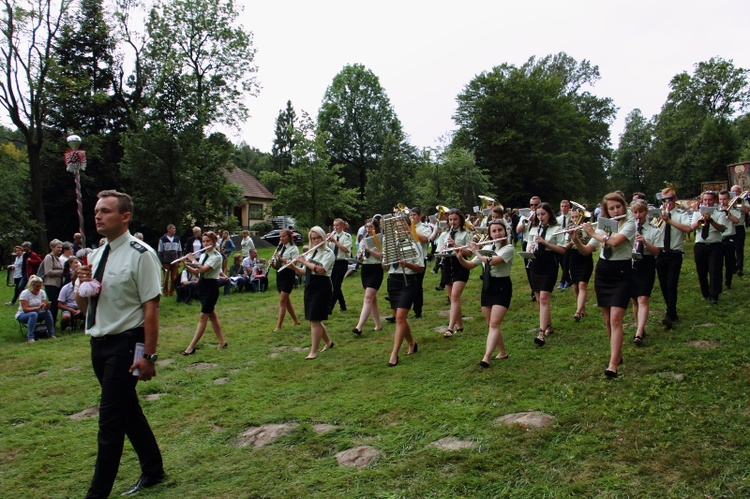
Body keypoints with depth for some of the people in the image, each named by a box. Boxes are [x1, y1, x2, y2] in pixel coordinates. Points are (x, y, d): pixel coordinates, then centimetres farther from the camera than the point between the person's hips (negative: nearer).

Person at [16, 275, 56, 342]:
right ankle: (30, 338, -41)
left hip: (36, 314, 4)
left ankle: (51, 334, -19)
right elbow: (25, 309, -23)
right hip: (22, 315, -4)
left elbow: (45, 306, -7)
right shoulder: (25, 293, -17)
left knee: (47, 312, -26)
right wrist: (38, 308, -36)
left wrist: (46, 306, -31)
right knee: (33, 314, -37)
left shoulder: (42, 292, -2)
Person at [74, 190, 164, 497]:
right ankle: (153, 470, 36)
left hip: (125, 345, -8)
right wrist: (83, 285, -7)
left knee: (111, 421, -2)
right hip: (99, 343, 8)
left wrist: (149, 356, -21)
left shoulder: (140, 254, -15)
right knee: (128, 411, 19)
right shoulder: (96, 255, 9)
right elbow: (82, 306, 15)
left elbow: (151, 307, -19)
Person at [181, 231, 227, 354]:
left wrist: (193, 260, -11)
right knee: (212, 315, 13)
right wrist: (186, 265, -3)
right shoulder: (203, 255, 12)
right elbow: (196, 272, 11)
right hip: (202, 286, 9)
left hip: (211, 287, -9)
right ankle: (222, 342, 22)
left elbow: (203, 269, -25)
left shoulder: (217, 256, -13)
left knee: (203, 317, -6)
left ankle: (191, 347, -5)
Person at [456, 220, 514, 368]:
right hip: (487, 287, 7)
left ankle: (486, 358, -22)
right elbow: (469, 265, 10)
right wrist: (460, 257, -9)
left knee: (494, 324, -15)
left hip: (502, 288, -7)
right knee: (490, 324, 10)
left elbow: (492, 261, -27)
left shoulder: (508, 248, -10)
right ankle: (502, 352, 26)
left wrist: (476, 252, -13)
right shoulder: (487, 248, 9)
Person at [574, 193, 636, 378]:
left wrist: (593, 233, -11)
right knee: (607, 320, 10)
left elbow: (614, 241, -25)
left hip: (621, 274, -6)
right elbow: (586, 251, 9)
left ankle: (613, 365, -19)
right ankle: (617, 354, 26)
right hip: (602, 274, 6)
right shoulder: (603, 227, 10)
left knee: (615, 319, -15)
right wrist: (575, 238, -8)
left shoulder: (629, 224, -6)